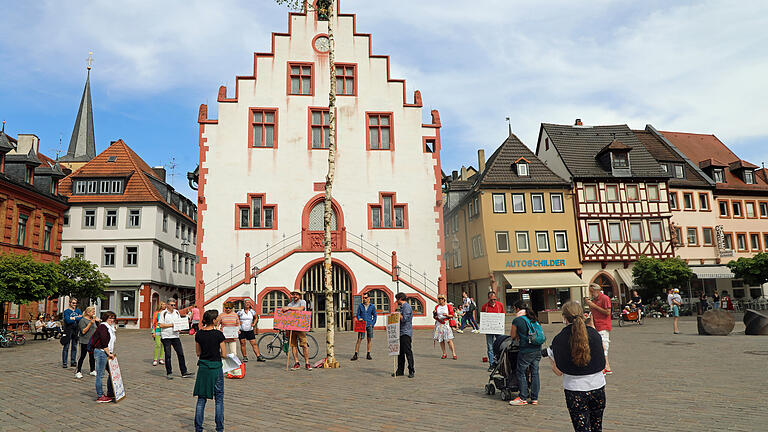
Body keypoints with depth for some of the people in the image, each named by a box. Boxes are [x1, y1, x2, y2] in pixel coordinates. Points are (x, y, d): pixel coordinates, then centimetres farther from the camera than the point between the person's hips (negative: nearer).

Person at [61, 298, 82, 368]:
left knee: (74, 347, 8)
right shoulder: (66, 311, -1)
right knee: (66, 347, -3)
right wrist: (78, 318, -8)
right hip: (68, 331, -4)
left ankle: (73, 362, 15)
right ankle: (64, 362, 2)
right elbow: (68, 321, -15)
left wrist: (73, 318, -13)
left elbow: (82, 318, -4)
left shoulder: (78, 311, 13)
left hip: (76, 331, 4)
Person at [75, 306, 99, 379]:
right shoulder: (83, 320, -10)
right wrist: (90, 323, -24)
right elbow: (83, 331, -17)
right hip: (85, 341, -6)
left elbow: (96, 329, 21)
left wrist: (97, 322, 4)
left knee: (92, 356, 10)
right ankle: (78, 372, 5)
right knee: (82, 356, -3)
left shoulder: (93, 319, 11)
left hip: (92, 341, 6)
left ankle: (93, 370, 19)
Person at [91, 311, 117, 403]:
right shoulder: (102, 327, -12)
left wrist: (111, 353, 15)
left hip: (107, 353, 10)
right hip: (101, 352, -10)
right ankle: (100, 396, 2)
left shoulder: (111, 328, 17)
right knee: (100, 374, -3)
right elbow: (104, 342, -18)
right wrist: (109, 353, -16)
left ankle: (110, 393, 21)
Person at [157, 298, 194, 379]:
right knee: (168, 355, 3)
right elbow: (160, 325, -10)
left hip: (175, 336, 4)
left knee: (181, 354, 2)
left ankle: (184, 372, 6)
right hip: (166, 337, -4)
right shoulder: (163, 313, -4)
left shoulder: (176, 312, 11)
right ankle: (169, 373, 14)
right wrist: (171, 325, -15)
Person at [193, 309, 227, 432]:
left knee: (201, 399, 13)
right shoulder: (218, 334, -14)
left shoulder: (199, 334, -1)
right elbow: (224, 355, -9)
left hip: (202, 367, 4)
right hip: (216, 368, -4)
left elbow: (198, 353, 10)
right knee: (219, 399, 9)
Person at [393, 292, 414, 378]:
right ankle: (400, 371, 17)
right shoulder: (402, 307, 19)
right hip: (401, 333, 10)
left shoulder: (407, 307, -11)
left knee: (407, 351, -7)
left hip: (406, 333, -10)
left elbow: (404, 319, -19)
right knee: (400, 352, 11)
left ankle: (411, 371, -2)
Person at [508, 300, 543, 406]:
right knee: (535, 373, 12)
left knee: (521, 372, 5)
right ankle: (534, 398, 17)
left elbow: (512, 336, 0)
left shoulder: (517, 320, -8)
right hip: (537, 349, 7)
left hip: (526, 351, -6)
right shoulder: (534, 319, 9)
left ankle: (523, 398, 8)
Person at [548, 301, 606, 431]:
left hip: (575, 390, -3)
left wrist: (550, 358, 8)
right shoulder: (594, 333, -3)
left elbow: (559, 372, -9)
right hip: (598, 386, 3)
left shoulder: (559, 339, -11)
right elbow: (602, 364, 3)